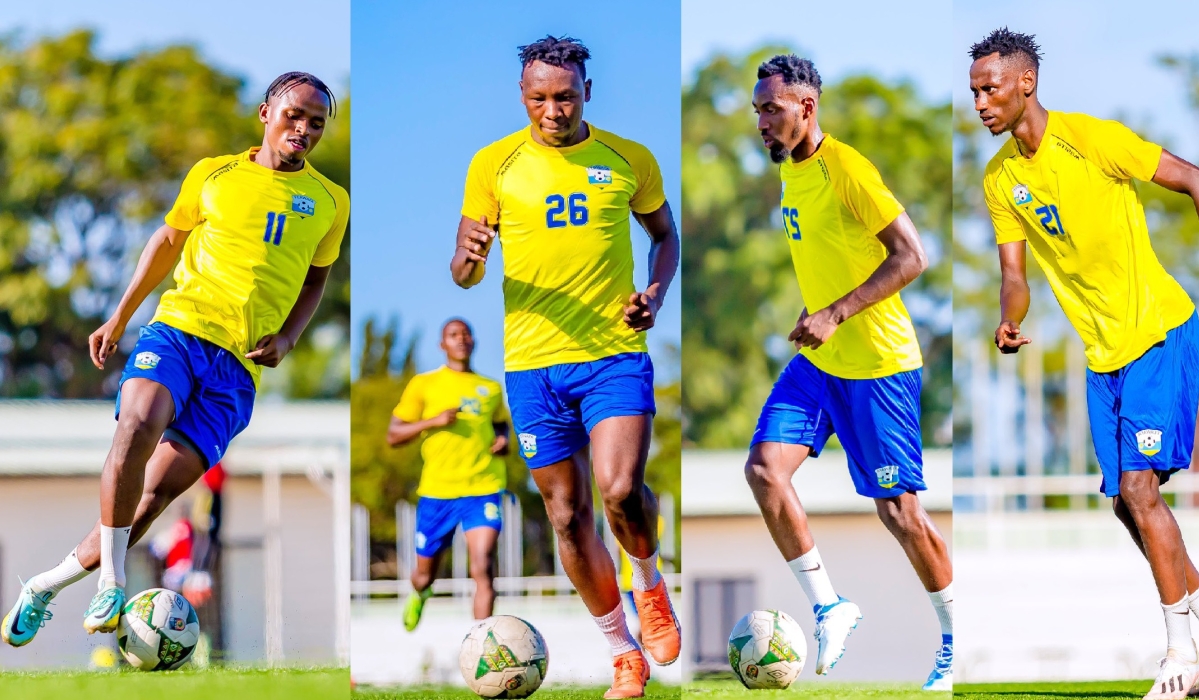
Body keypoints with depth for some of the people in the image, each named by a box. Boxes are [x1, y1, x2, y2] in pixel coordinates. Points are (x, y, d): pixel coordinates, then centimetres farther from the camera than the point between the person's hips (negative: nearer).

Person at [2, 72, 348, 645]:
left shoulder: (330, 202, 12)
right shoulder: (213, 175, 10)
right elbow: (167, 242, 21)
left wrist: (286, 338, 4)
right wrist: (118, 319, 20)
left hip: (240, 365, 1)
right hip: (179, 326, -1)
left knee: (159, 491, -11)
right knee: (137, 428, -32)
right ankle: (111, 586, -24)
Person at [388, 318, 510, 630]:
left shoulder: (491, 388, 12)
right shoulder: (424, 384, 4)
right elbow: (393, 436, 2)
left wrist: (503, 439, 6)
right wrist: (433, 421, -13)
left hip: (483, 489, 0)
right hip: (437, 490, 0)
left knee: (483, 569, -20)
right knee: (424, 575, 12)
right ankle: (419, 594, 50)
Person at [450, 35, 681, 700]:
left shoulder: (629, 159, 3)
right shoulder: (494, 164, 2)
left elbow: (664, 232, 20)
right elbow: (462, 273, 6)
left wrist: (655, 293, 0)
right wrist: (471, 257, -19)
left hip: (617, 353, -1)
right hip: (533, 362, 1)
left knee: (620, 490, -21)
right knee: (568, 514, 4)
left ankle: (650, 583, 12)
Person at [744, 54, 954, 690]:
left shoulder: (846, 170, -19)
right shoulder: (789, 168, 7)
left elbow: (910, 257, -23)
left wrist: (836, 315, -27)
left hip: (877, 364, -8)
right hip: (816, 361, 8)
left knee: (899, 511, -1)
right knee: (764, 469, -11)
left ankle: (958, 639, 18)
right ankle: (828, 607, 1)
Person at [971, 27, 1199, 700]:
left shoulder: (1092, 138, -14)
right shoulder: (1000, 179, 5)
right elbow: (1015, 272, 5)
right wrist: (1010, 321, -15)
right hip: (1102, 350, 7)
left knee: (1138, 485, -15)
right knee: (1126, 499, 8)